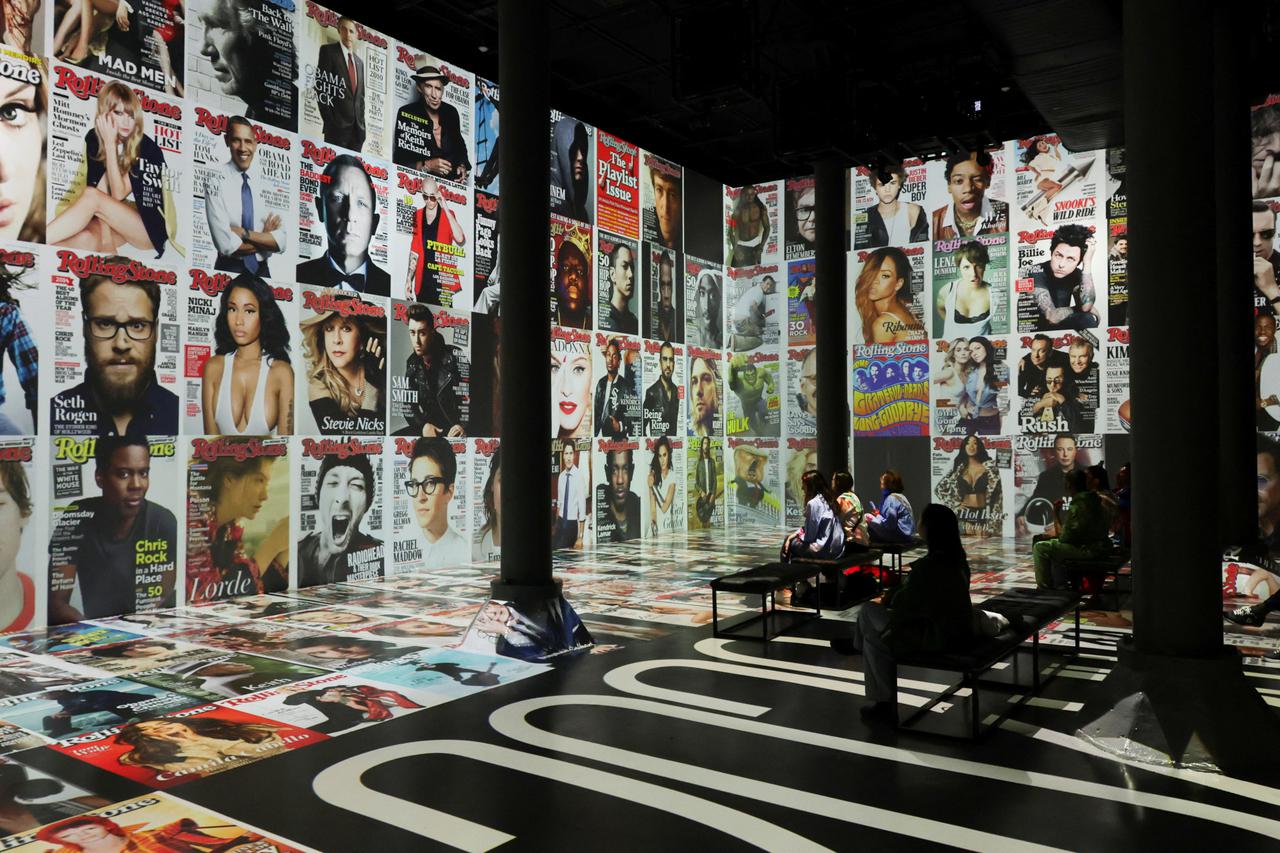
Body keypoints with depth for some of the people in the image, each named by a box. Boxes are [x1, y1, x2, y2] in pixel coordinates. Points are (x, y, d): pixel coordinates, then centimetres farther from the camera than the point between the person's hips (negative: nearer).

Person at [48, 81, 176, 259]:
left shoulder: (146, 148, -12)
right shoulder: (94, 139, 0)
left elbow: (118, 194, -17)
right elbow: (102, 191, -7)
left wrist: (110, 143, -21)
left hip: (152, 227, -4)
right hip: (118, 224, 4)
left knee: (92, 196, -28)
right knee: (86, 238, -32)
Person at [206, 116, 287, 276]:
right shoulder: (217, 178, -9)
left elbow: (282, 242, -7)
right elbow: (226, 245, -17)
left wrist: (244, 233, -16)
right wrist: (266, 237, -8)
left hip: (262, 270, 3)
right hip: (229, 271, -3)